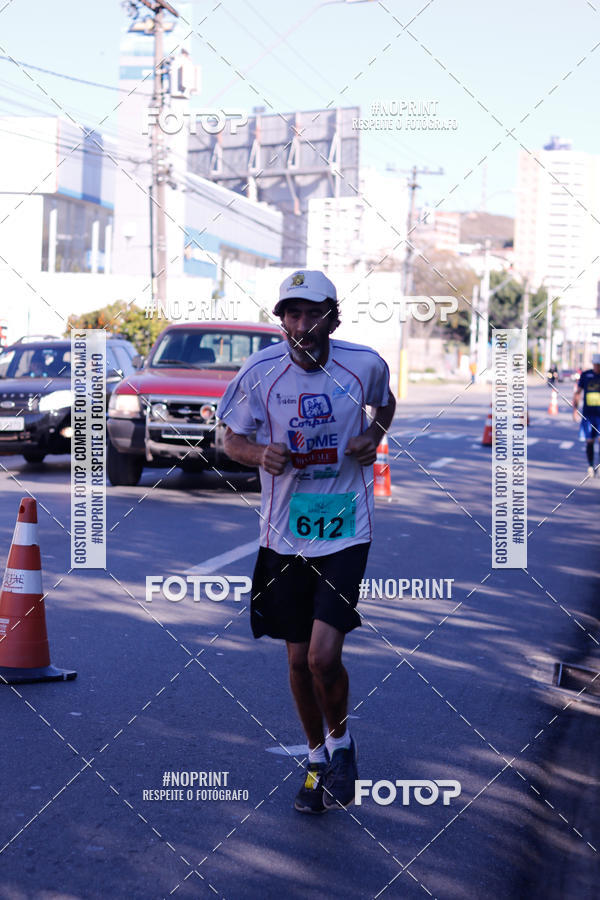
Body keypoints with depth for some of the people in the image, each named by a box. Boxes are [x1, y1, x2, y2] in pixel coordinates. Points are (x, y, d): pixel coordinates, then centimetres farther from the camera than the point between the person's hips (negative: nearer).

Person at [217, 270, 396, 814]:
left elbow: (384, 403, 18)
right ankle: (317, 758, 34)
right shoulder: (260, 373, -8)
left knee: (324, 657, -13)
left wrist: (375, 435, -3)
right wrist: (260, 454, -17)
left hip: (345, 531, -1)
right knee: (299, 659, 11)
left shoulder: (365, 365, -5)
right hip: (285, 534, 2)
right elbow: (232, 440, 4)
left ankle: (341, 741, 18)